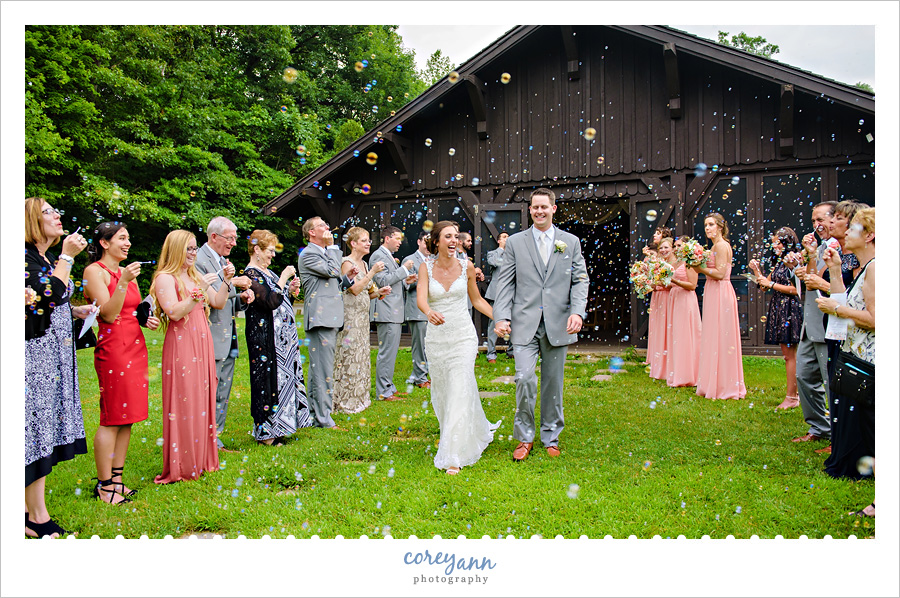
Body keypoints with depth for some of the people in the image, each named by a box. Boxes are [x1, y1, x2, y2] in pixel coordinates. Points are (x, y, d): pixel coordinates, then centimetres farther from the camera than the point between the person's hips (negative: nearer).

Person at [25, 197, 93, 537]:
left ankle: (31, 510, 21)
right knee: (37, 427, -4)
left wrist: (75, 311, 9)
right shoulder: (26, 257, -12)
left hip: (55, 355, 9)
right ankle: (38, 517, 6)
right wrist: (67, 256, -17)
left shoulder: (48, 258, 16)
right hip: (35, 356, -9)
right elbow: (47, 296, -25)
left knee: (46, 429, 11)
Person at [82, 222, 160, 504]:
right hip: (112, 348, -8)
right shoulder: (94, 270, -6)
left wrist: (147, 320, 8)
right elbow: (109, 314, -15)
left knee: (128, 418, 9)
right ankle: (104, 485, 3)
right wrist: (123, 282, -25)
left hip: (136, 347, 8)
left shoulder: (127, 271, 18)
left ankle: (117, 478, 16)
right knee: (112, 419, -5)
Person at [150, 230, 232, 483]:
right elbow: (174, 312, -17)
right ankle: (181, 467, 2)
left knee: (202, 401, 9)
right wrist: (200, 291, -19)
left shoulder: (195, 277, 18)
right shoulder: (165, 278, -6)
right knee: (183, 403, -6)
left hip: (202, 345, 8)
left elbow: (218, 303, 16)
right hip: (180, 347, -7)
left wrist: (226, 281, 3)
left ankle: (200, 460, 19)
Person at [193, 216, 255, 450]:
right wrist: (232, 283, -20)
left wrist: (242, 299, 5)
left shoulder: (223, 262, 18)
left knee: (222, 395, 14)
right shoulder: (199, 261, -11)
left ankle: (215, 441, 23)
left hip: (228, 341, 9)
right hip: (211, 341, -9)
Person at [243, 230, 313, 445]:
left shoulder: (267, 272, 15)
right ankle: (265, 432, 6)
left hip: (281, 336, 10)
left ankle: (276, 427, 21)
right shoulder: (250, 274, -13)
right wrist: (283, 278, -16)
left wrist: (290, 289, 5)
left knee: (283, 377, 12)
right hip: (265, 338, -10)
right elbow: (270, 301, -24)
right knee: (268, 379, -4)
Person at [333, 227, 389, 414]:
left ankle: (358, 398, 21)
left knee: (361, 355, 12)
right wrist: (373, 272, -19)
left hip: (362, 315, 9)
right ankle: (345, 401, 3)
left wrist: (378, 292, 2)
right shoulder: (347, 263, -11)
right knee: (349, 355, -5)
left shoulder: (363, 264, 14)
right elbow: (355, 289, -20)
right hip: (350, 316, -9)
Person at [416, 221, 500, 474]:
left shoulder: (466, 266, -2)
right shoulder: (426, 267, -3)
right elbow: (421, 298, -19)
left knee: (460, 393, -10)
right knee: (441, 393, 13)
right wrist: (429, 312, -41)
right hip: (436, 337, 2)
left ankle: (454, 456, -6)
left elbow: (477, 299, 11)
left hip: (463, 336, -2)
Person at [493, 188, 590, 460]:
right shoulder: (515, 242, 6)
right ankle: (525, 437, 7)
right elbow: (505, 282, 3)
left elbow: (580, 280, 6)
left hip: (558, 324, 1)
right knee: (525, 378, -12)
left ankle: (551, 437, 25)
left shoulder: (571, 242, 9)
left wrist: (578, 311, -10)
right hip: (525, 323, -1)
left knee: (553, 383, 9)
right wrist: (501, 316, -8)